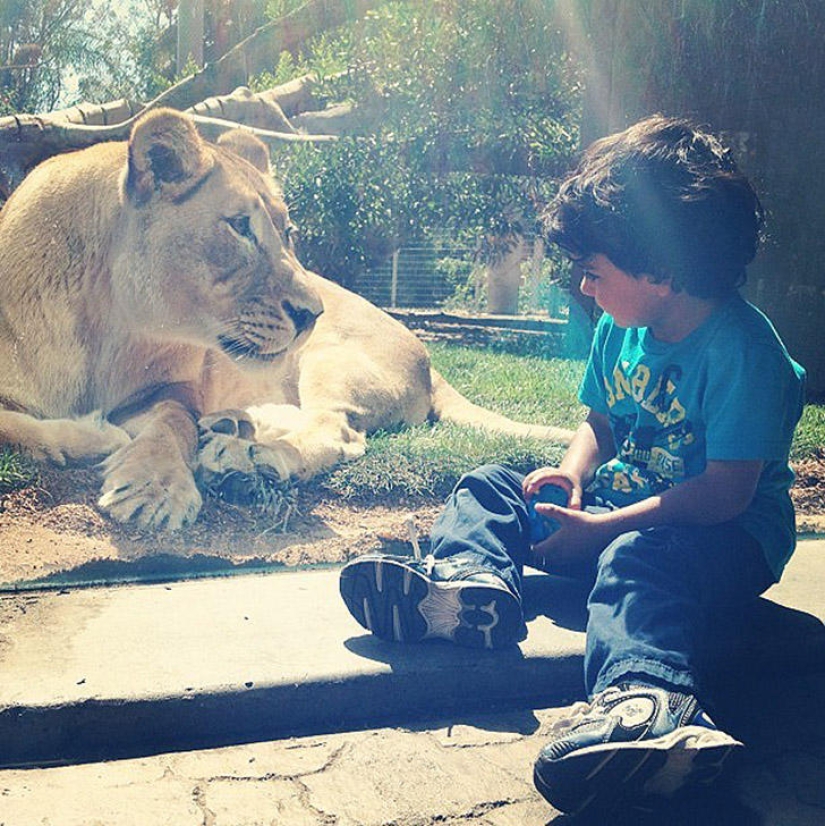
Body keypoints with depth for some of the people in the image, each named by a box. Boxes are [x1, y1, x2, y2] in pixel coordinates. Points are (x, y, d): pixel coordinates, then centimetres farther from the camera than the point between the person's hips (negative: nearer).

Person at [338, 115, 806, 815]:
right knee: (492, 485, 0)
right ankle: (466, 577, -31)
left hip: (732, 534, -8)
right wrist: (574, 476, -7)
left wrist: (599, 530, -25)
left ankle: (642, 701, -68)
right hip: (619, 502, 8)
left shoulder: (745, 350, -20)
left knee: (637, 558, -41)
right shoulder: (620, 328, 4)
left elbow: (726, 493, -24)